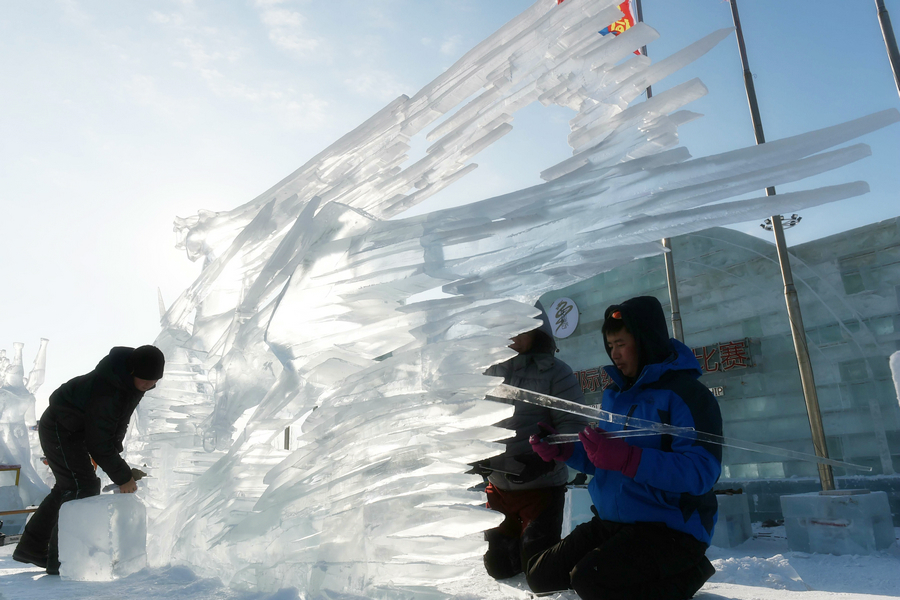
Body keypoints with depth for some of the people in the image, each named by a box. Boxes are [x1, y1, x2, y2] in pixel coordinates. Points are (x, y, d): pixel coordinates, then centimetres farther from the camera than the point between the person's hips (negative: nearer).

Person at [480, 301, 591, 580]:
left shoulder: (554, 371, -12)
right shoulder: (490, 373, 3)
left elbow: (573, 425, -17)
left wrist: (546, 457, -32)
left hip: (542, 486, -5)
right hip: (497, 487, 5)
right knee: (498, 565, 11)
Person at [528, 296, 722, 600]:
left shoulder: (686, 392, -14)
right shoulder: (614, 394, 10)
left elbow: (701, 472, -24)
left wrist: (625, 458, -33)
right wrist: (562, 450, -2)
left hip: (672, 528, -7)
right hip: (612, 522, 7)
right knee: (541, 574, 1)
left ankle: (685, 574, 0)